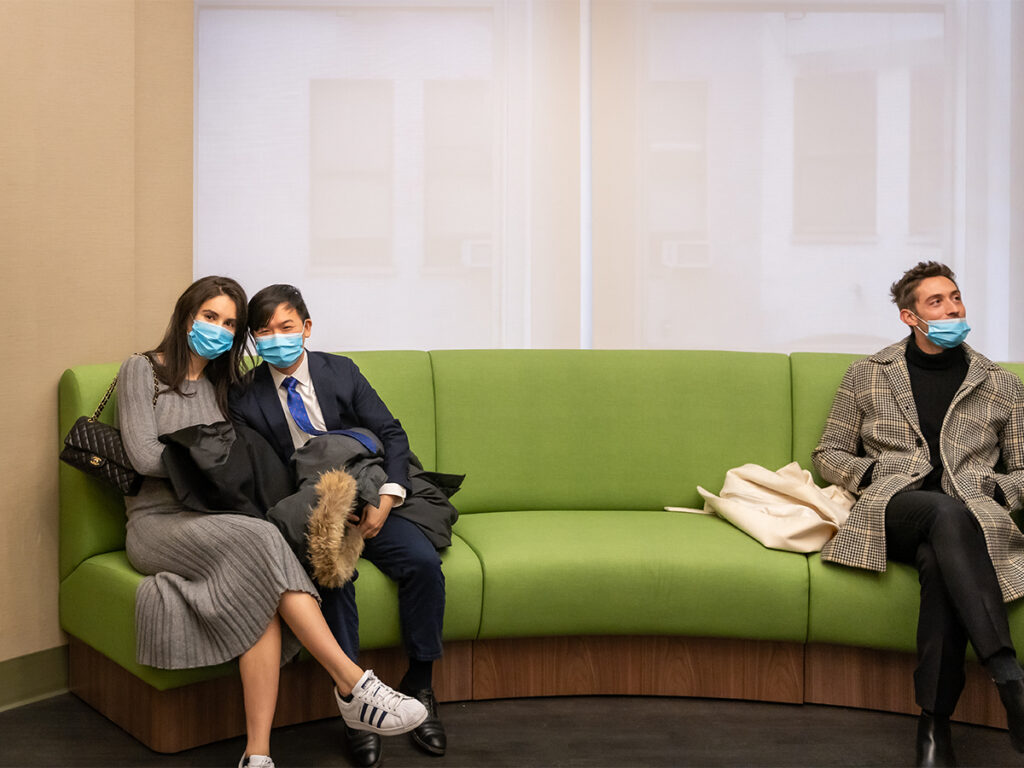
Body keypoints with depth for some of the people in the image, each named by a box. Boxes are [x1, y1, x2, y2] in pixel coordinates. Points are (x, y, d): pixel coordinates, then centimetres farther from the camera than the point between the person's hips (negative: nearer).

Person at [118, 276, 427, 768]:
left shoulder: (222, 386, 23)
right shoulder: (142, 371, 6)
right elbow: (146, 457, -6)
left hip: (216, 523, 4)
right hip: (157, 522, -4)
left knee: (259, 590, -33)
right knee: (260, 540, -36)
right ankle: (353, 685, -39)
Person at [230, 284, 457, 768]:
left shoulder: (340, 371, 7)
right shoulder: (246, 401, 3)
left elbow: (390, 434, 4)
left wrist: (385, 500, -12)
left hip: (370, 500, 2)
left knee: (423, 562, -22)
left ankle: (419, 686, -5)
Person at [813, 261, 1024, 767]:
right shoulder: (866, 374, 18)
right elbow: (828, 454, 20)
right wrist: (875, 474, 0)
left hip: (969, 521, 1)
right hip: (893, 511, -1)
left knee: (938, 562, -39)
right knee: (946, 513, -39)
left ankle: (934, 724, -35)